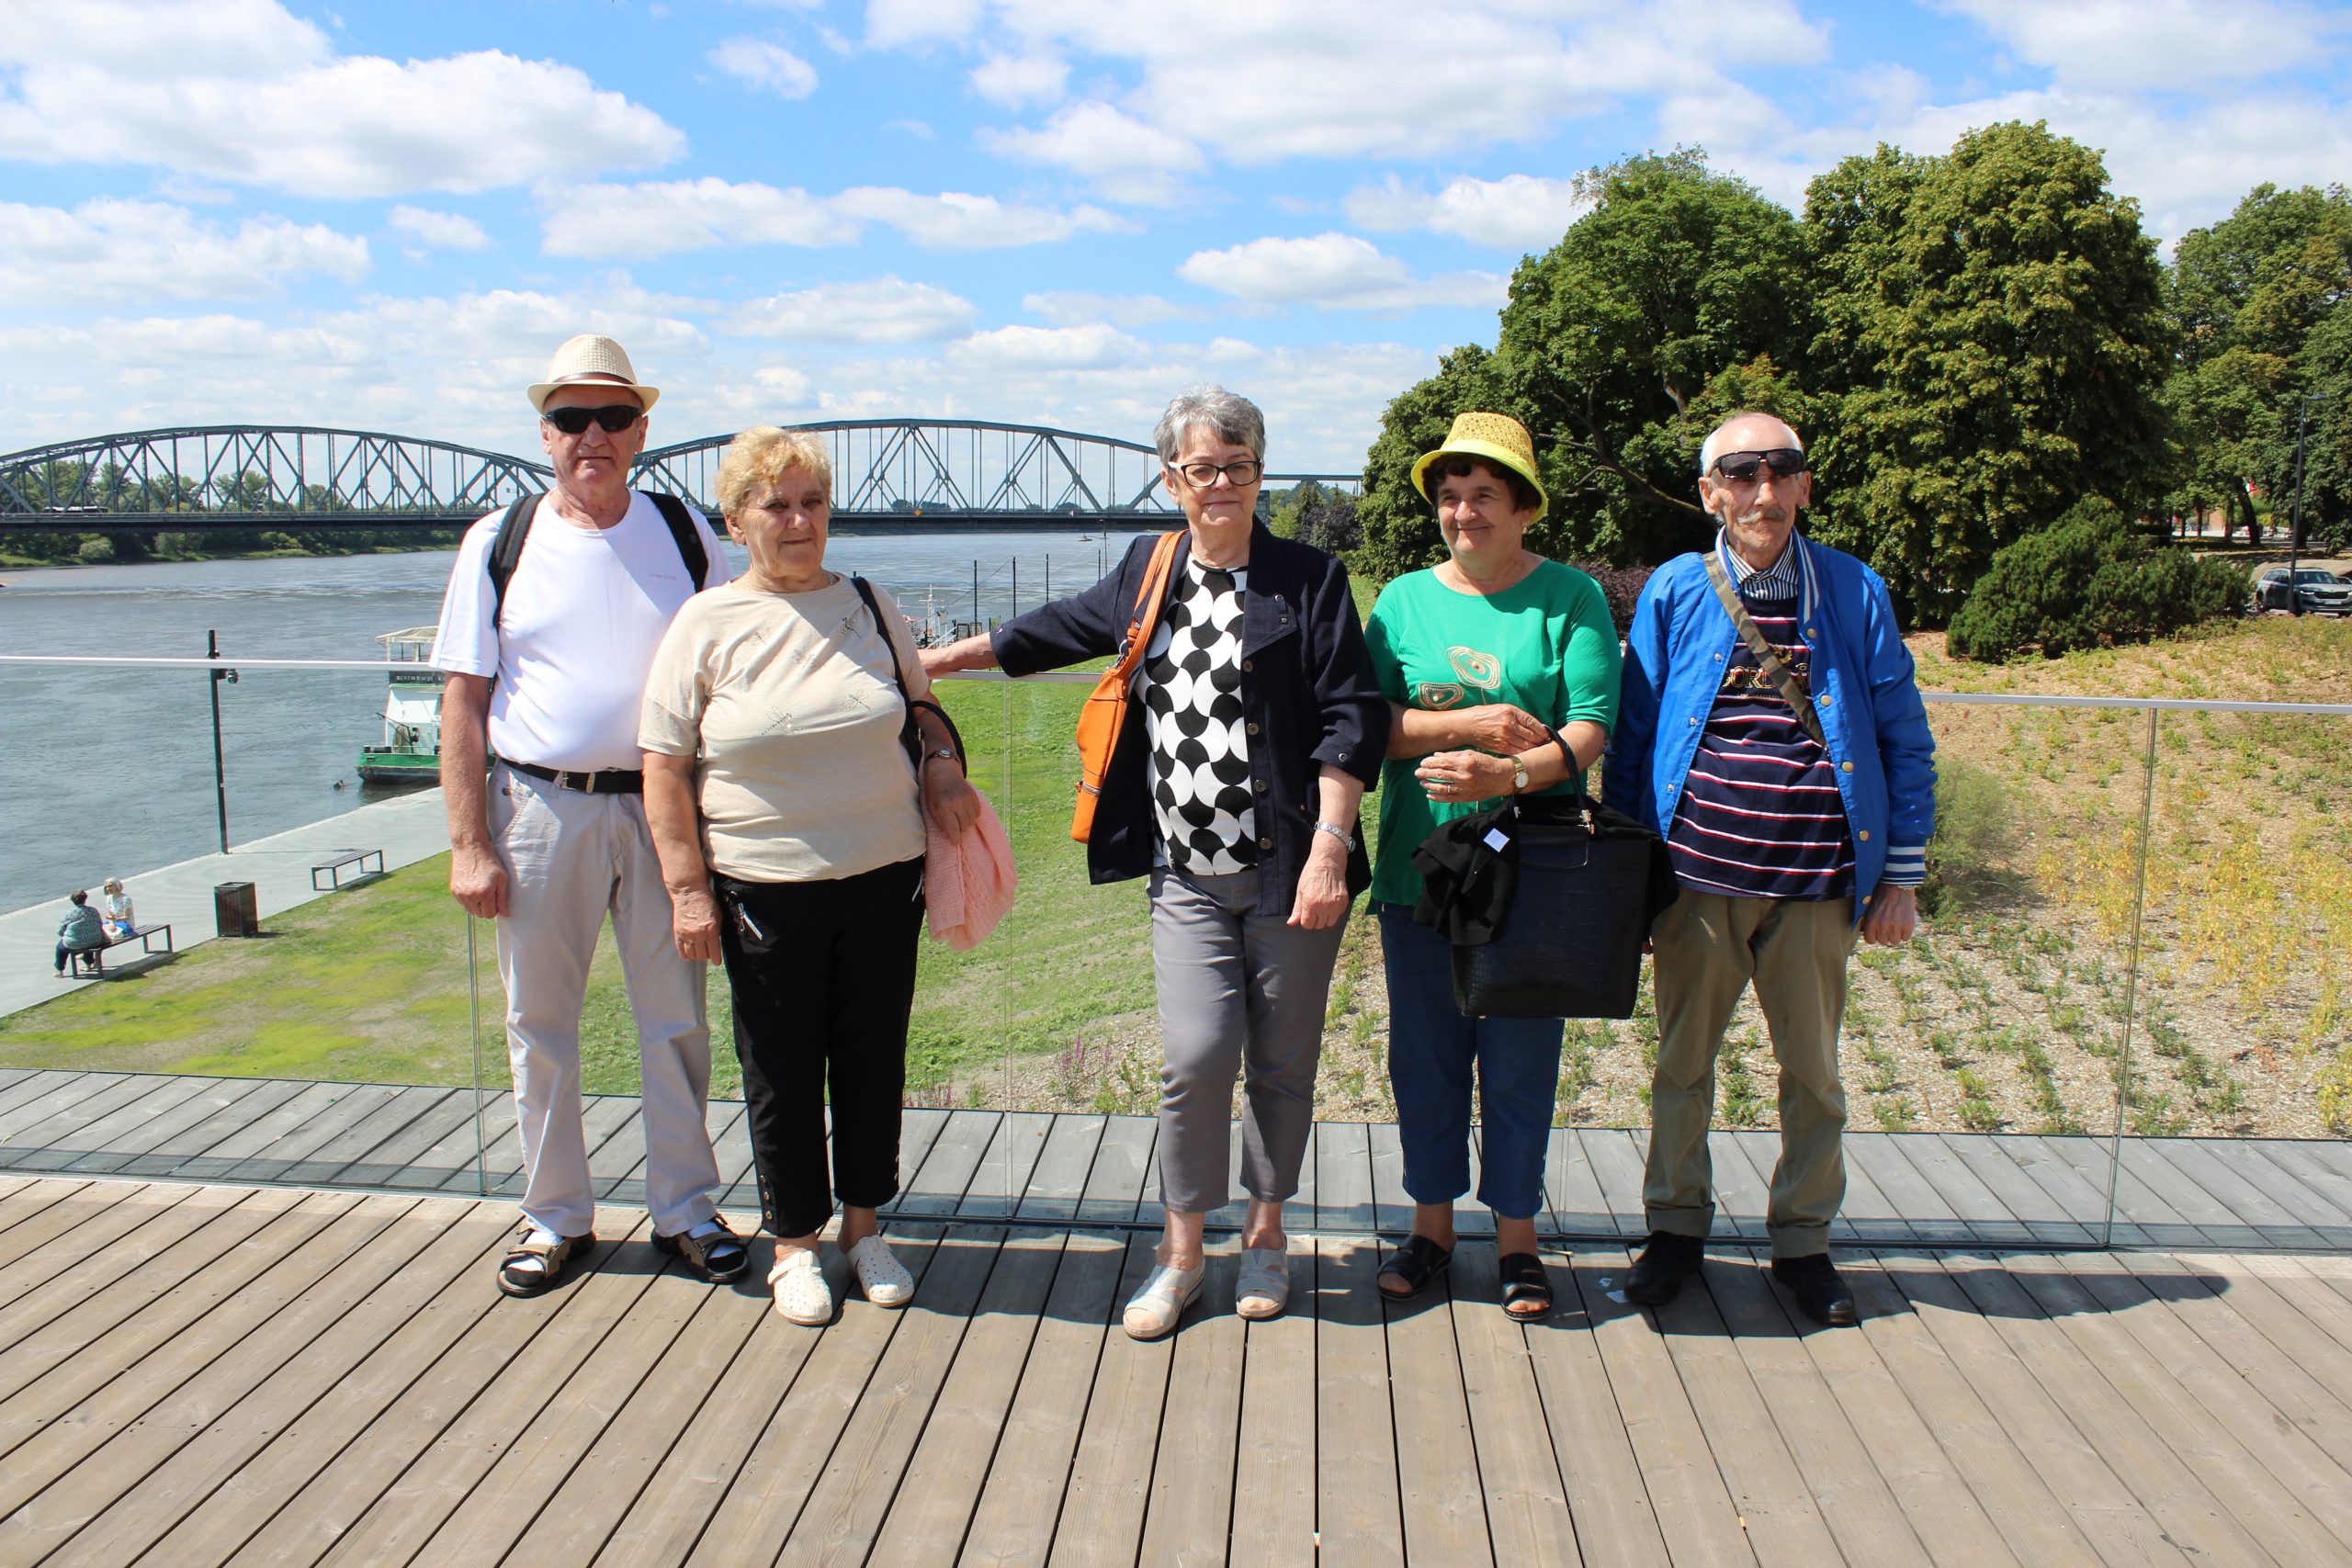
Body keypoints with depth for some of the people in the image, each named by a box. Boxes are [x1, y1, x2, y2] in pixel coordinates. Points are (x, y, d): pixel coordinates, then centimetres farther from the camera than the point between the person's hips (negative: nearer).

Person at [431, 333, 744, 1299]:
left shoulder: (685, 537, 4)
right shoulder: (499, 543, 2)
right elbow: (463, 702, 0)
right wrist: (468, 843, -7)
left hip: (661, 809, 0)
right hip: (539, 808, 0)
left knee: (676, 1021, 7)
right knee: (539, 1026, 9)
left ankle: (684, 1210, 22)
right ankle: (557, 1218, 24)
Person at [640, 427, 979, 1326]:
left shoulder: (869, 607, 6)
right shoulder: (707, 625, -4)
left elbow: (919, 705, 22)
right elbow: (665, 767, -4)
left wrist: (941, 762, 1)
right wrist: (688, 890, -8)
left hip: (885, 879, 3)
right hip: (765, 890, -2)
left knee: (874, 1059, 11)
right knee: (781, 1073, 7)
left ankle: (865, 1227, 30)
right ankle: (795, 1244, 25)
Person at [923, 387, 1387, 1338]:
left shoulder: (1309, 581, -1)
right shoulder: (1146, 575, 13)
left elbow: (1352, 719, -6)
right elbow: (1057, 630, 28)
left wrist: (1329, 847, -14)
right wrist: (932, 661, 34)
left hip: (1290, 870, -2)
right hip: (1186, 875, 2)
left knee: (1283, 1060, 7)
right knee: (1196, 1055, -7)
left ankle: (1266, 1231, 28)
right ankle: (1183, 1249, 12)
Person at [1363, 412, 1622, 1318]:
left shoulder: (1571, 598, 0)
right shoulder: (1405, 599, 7)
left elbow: (1590, 729, -9)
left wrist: (1508, 775, -26)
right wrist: (1471, 722, -17)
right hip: (1419, 864, 2)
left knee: (1520, 1059, 5)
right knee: (1425, 1053, 10)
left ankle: (1516, 1235, 21)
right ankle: (1432, 1222, 26)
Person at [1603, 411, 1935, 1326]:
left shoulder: (1854, 591, 3)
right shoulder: (1673, 593, 1)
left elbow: (1904, 743, 6)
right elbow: (1631, 740, 4)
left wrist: (1901, 875, 2)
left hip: (1817, 887, 1)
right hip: (1697, 881, 0)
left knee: (1813, 1070, 11)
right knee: (1683, 1061, 11)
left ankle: (1802, 1241, 28)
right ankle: (1676, 1227, 28)